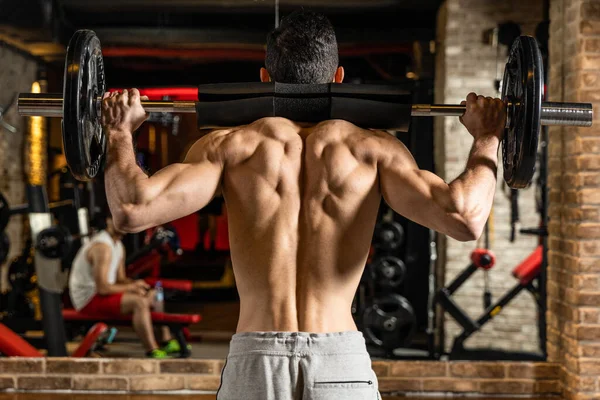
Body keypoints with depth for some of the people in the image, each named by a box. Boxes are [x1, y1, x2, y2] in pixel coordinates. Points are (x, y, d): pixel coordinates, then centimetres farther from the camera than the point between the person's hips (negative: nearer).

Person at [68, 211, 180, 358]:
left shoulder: (118, 246, 9)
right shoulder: (102, 247, -23)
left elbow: (121, 278, 16)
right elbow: (102, 288, -27)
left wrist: (135, 284, -5)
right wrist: (131, 287, -15)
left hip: (101, 292, 11)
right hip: (89, 298, -11)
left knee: (153, 295, 11)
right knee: (140, 302, -30)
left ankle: (168, 341, 12)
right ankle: (152, 352, -29)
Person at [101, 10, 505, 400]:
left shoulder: (231, 146, 4)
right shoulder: (372, 148, 4)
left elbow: (132, 210, -8)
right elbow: (465, 218, -8)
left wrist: (120, 134, 9)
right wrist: (487, 140, 8)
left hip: (256, 360, 0)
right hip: (342, 362, 0)